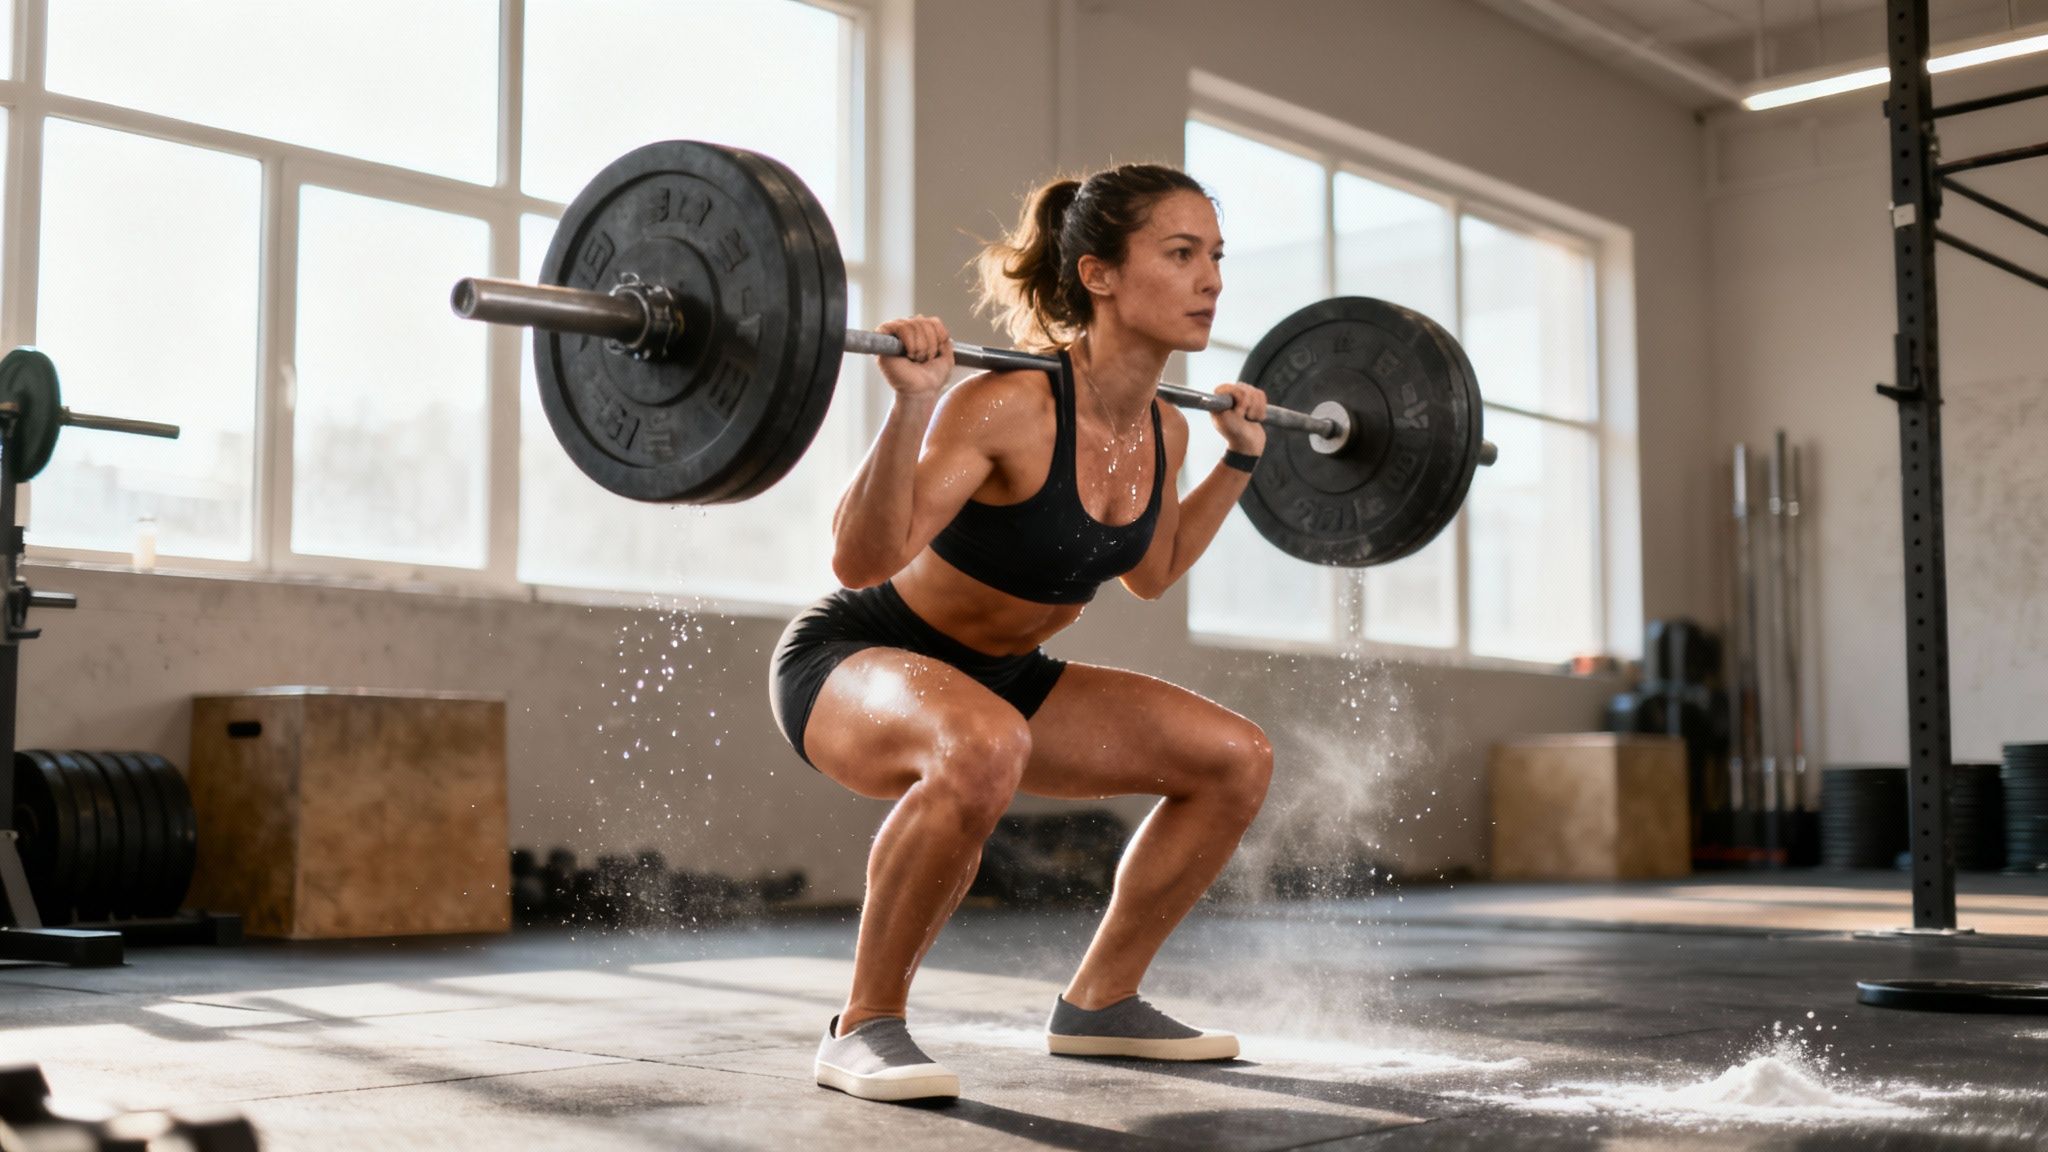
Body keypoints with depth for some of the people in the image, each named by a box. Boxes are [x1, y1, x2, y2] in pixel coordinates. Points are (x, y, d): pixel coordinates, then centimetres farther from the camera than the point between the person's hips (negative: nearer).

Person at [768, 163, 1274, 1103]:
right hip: (851, 661, -8)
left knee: (1236, 759, 0)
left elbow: (1151, 574, 15)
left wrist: (1240, 460, 12)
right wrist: (912, 403, -41)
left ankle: (1098, 1001, 14)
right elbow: (862, 559, -33)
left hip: (994, 675, 8)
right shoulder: (1010, 407, -28)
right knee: (981, 747, -42)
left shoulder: (1163, 432, -4)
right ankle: (865, 1026, -21)